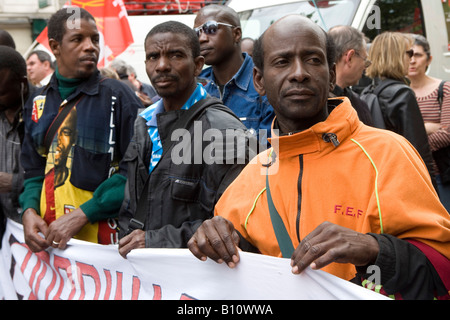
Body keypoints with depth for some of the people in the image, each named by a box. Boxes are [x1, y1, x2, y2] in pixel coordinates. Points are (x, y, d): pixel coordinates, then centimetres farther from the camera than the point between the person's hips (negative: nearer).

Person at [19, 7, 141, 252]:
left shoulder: (118, 96, -5)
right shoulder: (37, 103, 9)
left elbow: (134, 169, -12)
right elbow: (34, 170, 14)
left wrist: (81, 215, -17)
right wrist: (29, 210, -5)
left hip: (103, 235, -4)